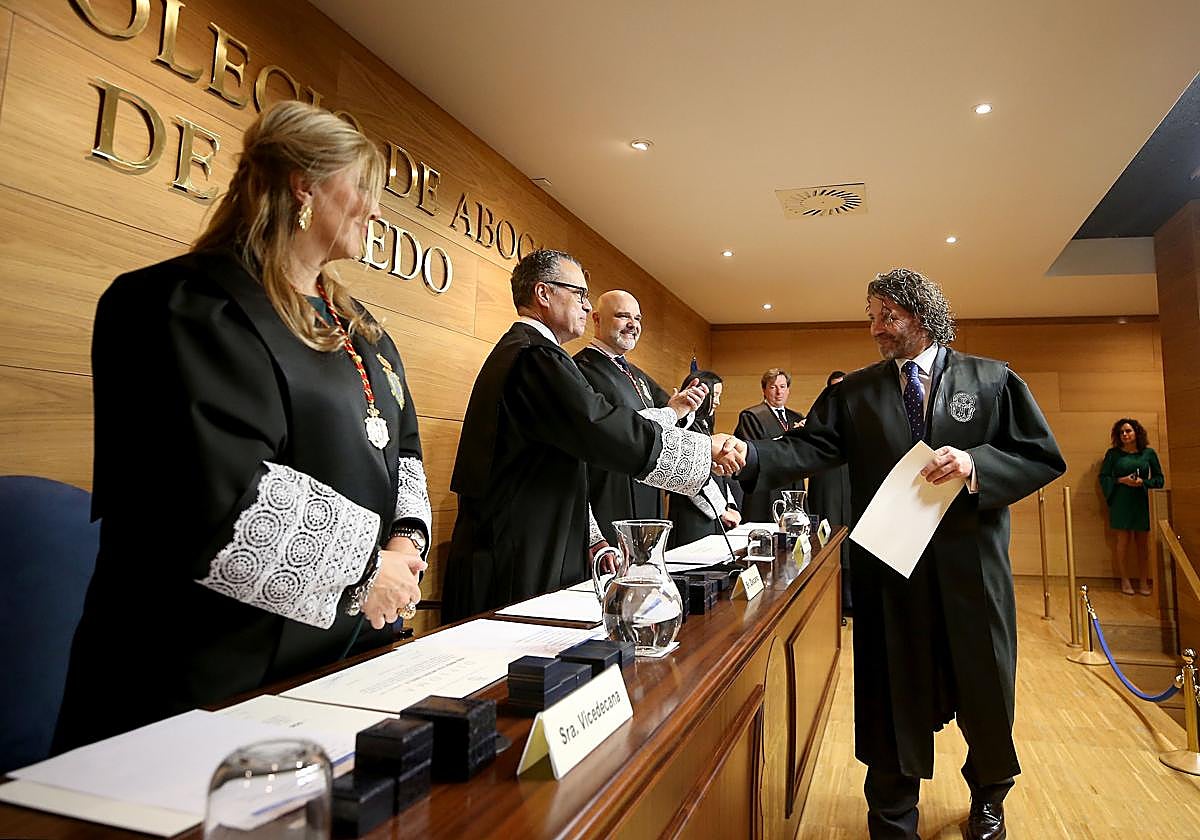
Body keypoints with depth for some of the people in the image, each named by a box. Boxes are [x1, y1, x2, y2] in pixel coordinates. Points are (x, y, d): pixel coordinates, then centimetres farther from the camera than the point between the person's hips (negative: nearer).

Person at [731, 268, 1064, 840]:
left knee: (985, 694, 17)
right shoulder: (855, 392, 5)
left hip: (970, 571, 0)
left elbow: (1044, 457, 1)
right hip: (888, 573, 0)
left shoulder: (992, 381, 3)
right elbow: (809, 447, -8)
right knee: (893, 700, 9)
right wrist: (749, 456, -26)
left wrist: (975, 464, -17)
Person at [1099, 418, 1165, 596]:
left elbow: (1159, 478, 8)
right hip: (1121, 502, -1)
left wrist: (1143, 482, -10)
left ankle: (1143, 581, 13)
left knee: (1141, 544, 5)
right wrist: (1121, 480, -12)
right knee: (1123, 541, 2)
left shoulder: (1148, 453, 5)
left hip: (1142, 502, 1)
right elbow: (1103, 477, 4)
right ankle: (1125, 581, 10)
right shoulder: (1113, 453, 2)